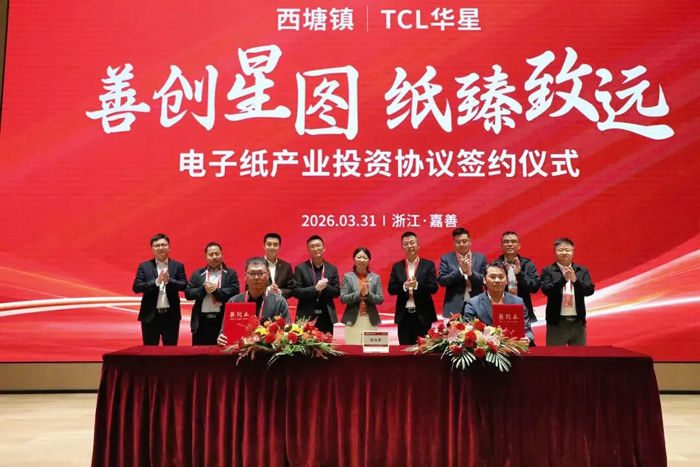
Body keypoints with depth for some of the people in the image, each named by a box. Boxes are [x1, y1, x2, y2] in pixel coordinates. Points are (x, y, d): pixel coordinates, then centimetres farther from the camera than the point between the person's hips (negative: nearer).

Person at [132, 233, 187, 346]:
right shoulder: (144, 266, 5)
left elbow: (184, 286, -5)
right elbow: (136, 287, -5)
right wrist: (156, 282, -18)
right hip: (150, 316, 0)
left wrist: (169, 281, -22)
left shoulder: (178, 266, 5)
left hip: (171, 316, 0)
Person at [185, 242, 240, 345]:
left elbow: (234, 292, -8)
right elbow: (188, 293, 4)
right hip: (202, 321, 2)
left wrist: (215, 290, -14)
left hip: (223, 321, -2)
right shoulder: (197, 274, 11)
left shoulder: (231, 274, 5)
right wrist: (203, 289, -11)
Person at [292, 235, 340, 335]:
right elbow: (295, 291, -5)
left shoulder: (332, 269, 9)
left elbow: (337, 292, 7)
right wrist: (315, 288, -17)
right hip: (306, 316, -2)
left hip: (327, 317, 2)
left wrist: (325, 287, -13)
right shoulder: (300, 268, 1)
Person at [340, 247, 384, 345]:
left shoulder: (376, 277, 9)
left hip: (371, 321, 1)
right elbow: (343, 299, -3)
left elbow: (380, 300, 4)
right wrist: (359, 293, -16)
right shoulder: (347, 277, 4)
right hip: (353, 321, -1)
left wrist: (368, 294, -13)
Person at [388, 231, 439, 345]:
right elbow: (391, 289, 1)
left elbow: (434, 287, -6)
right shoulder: (397, 266, 8)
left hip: (423, 315, -2)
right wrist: (404, 286, -18)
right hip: (404, 315, 2)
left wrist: (417, 285, -22)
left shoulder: (428, 265, 2)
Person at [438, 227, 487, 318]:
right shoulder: (446, 258, 5)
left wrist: (470, 272, -14)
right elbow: (441, 281, -5)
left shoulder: (481, 258, 9)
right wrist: (461, 270, -15)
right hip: (454, 307, -1)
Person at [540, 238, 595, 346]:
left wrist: (575, 280, -20)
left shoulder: (582, 271, 8)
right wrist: (563, 278, -26)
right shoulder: (548, 271, 0)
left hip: (578, 322, 3)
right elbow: (546, 290, -13)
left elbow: (590, 290, -3)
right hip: (557, 322, -3)